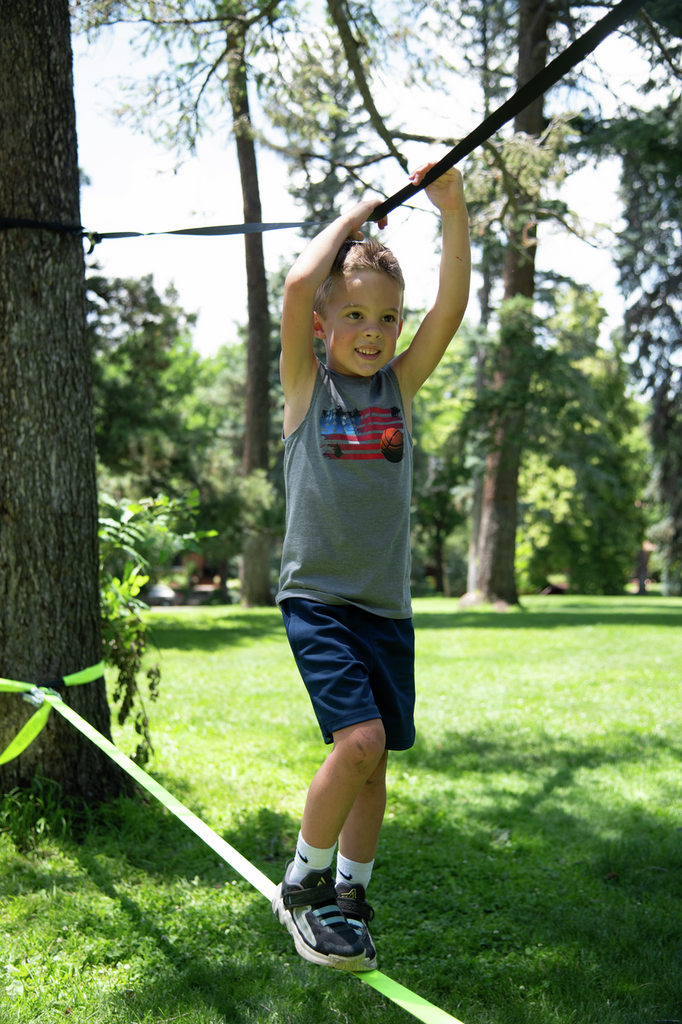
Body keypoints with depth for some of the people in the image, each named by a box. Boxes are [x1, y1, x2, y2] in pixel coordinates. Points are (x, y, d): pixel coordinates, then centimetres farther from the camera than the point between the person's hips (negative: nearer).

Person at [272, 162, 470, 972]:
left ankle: (348, 899, 25)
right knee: (358, 739, -18)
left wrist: (452, 211, -11)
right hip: (316, 595, -4)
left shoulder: (400, 387, 9)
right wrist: (352, 219, -3)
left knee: (374, 759, 7)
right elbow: (298, 284, -16)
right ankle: (302, 885, 3)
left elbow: (453, 305, -3)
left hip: (386, 603, 5)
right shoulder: (307, 384, -1)